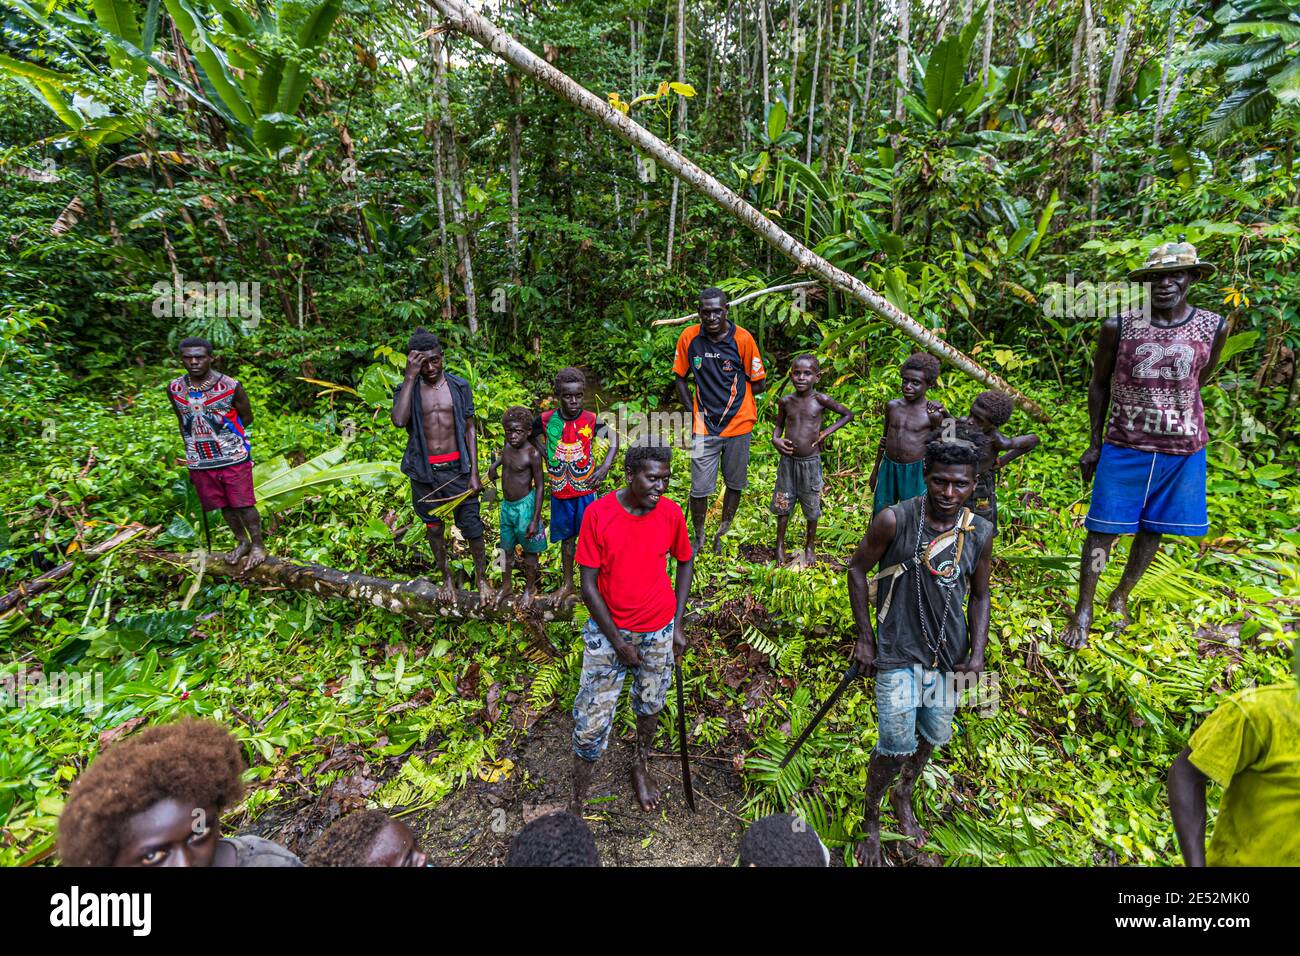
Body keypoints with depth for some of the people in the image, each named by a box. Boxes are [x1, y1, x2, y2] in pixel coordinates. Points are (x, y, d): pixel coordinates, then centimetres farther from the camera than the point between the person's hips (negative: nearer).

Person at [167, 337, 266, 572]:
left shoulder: (231, 386, -11)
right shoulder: (174, 389, 1)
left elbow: (246, 418, 0)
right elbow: (182, 422, 13)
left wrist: (222, 433, -3)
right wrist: (191, 451, 12)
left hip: (233, 458, -4)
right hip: (199, 462, 4)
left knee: (243, 504, 2)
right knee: (224, 506, 15)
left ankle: (258, 545, 18)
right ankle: (242, 542, 33)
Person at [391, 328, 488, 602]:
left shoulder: (459, 386, -1)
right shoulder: (407, 389, -3)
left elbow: (470, 429, 2)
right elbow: (399, 420, -24)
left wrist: (474, 473, -3)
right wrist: (410, 376, -22)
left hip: (457, 467, 0)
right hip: (424, 471, 1)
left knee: (471, 526, 3)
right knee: (434, 527, 14)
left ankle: (481, 577, 23)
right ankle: (446, 577, 33)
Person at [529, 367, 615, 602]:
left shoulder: (591, 420, -11)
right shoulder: (547, 420, -8)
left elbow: (614, 439, -2)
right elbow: (531, 435, 10)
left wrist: (604, 468, -12)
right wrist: (549, 458, -1)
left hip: (586, 489, -2)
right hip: (560, 491, 2)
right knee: (567, 537, 17)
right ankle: (567, 584, 34)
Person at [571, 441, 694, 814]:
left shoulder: (671, 513, -11)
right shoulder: (598, 514, -18)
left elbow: (685, 562, 6)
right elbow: (588, 585, -14)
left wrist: (678, 625, 2)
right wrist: (618, 642, -12)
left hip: (658, 631, 3)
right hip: (607, 631, -2)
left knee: (650, 707, 21)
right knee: (591, 721, 2)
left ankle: (640, 769, 49)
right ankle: (576, 805, 23)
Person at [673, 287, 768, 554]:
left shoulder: (742, 339, -10)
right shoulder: (689, 337, -6)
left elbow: (758, 384, -1)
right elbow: (681, 378, 6)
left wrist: (731, 401, -2)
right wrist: (693, 411, -3)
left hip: (738, 424, 0)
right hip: (704, 426, 0)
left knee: (735, 484, 14)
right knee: (700, 489, -1)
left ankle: (723, 534, 36)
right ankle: (698, 539, 23)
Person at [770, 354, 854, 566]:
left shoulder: (821, 400, -11)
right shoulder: (785, 401, -3)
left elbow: (848, 414, 0)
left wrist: (826, 432, -9)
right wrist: (775, 439, -9)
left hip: (811, 462, -2)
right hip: (787, 461, 2)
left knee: (811, 508, 12)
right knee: (783, 505, 11)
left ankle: (810, 546, 32)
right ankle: (780, 545, 30)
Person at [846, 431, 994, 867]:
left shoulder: (980, 533, -5)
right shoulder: (894, 520, -18)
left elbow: (979, 594, 8)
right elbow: (857, 569, -7)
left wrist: (977, 653, -1)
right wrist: (865, 637, -6)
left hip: (948, 653, 5)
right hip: (898, 653, -4)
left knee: (934, 735, 19)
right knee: (897, 745, -1)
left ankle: (904, 797, 48)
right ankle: (870, 820, 27)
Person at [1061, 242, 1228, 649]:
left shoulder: (1214, 327, -2)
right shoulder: (1119, 326, -7)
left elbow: (1197, 383, 13)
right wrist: (1095, 444, 2)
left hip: (1183, 450, 2)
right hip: (1123, 447, -2)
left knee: (1152, 530, 11)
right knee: (1102, 528, -1)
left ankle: (1120, 597, 30)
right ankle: (1083, 611, 11)